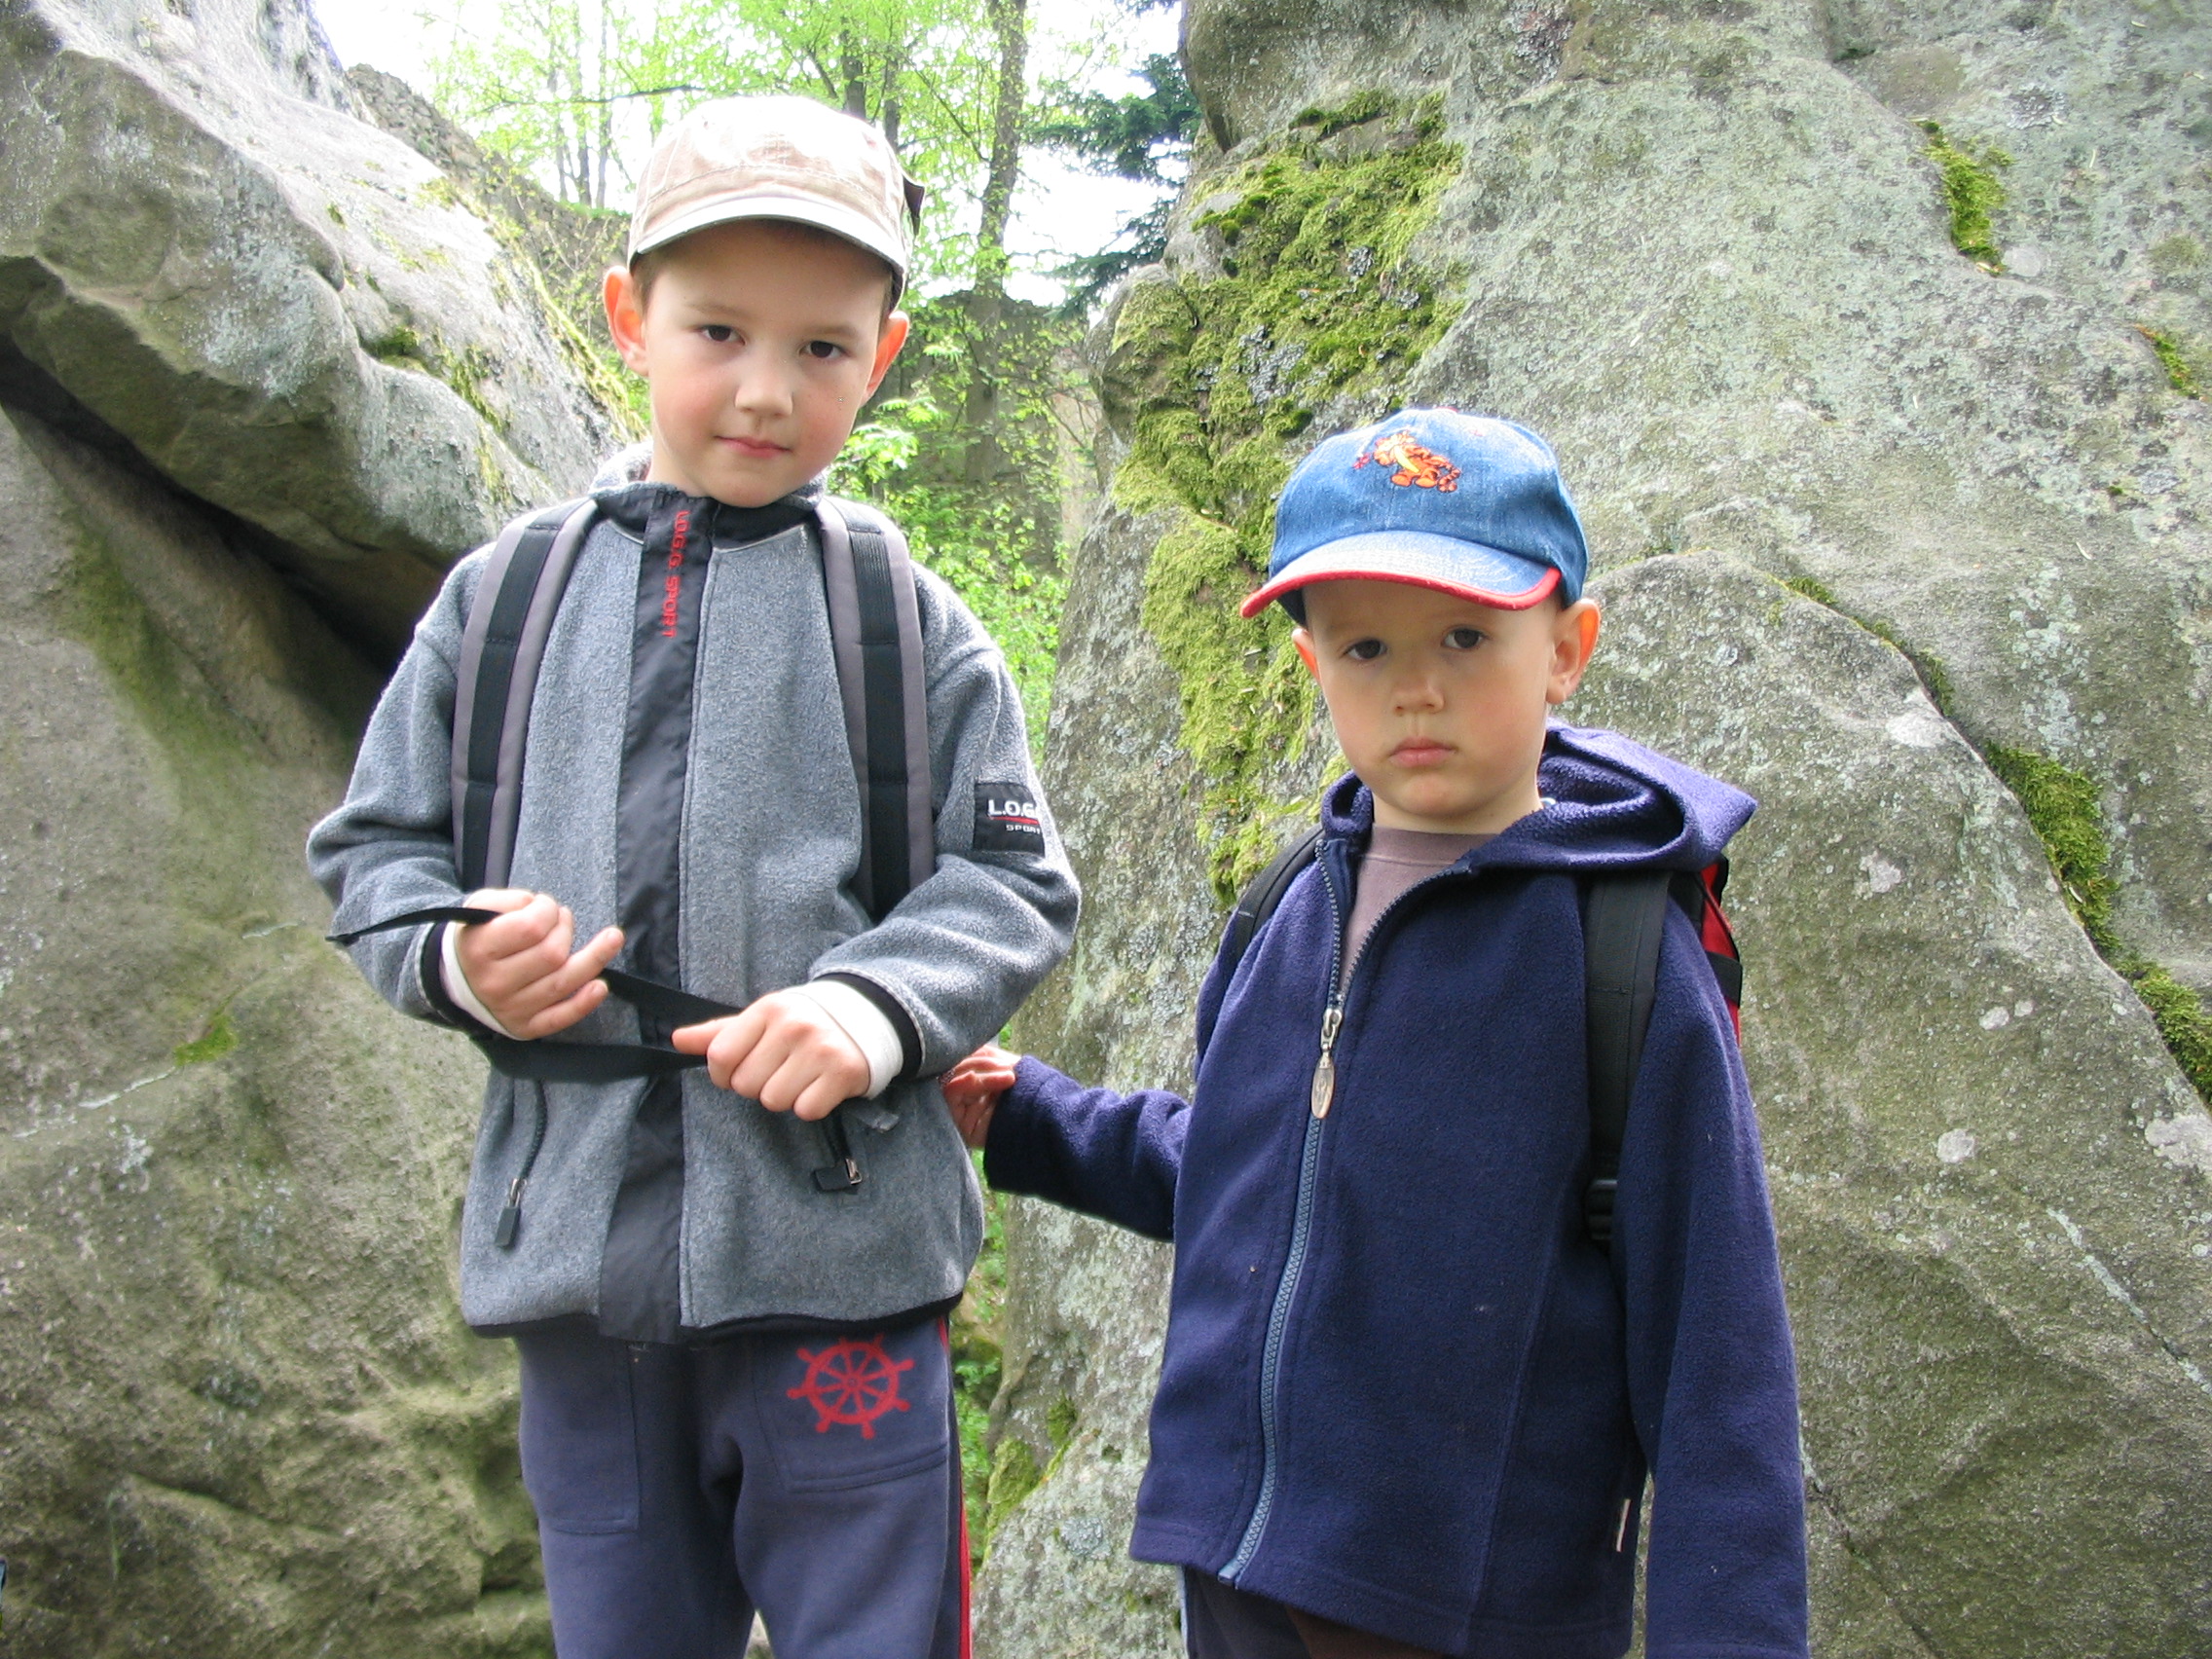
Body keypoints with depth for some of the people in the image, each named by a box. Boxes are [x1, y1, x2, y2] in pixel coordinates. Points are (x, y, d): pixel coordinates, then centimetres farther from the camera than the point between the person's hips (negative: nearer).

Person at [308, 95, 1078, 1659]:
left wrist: (879, 1005, -18)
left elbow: (1018, 883, 1)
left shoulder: (916, 628, 1)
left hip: (839, 1254, -2)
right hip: (575, 1254, 3)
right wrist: (450, 957, -8)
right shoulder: (504, 599, 7)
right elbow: (376, 842, 13)